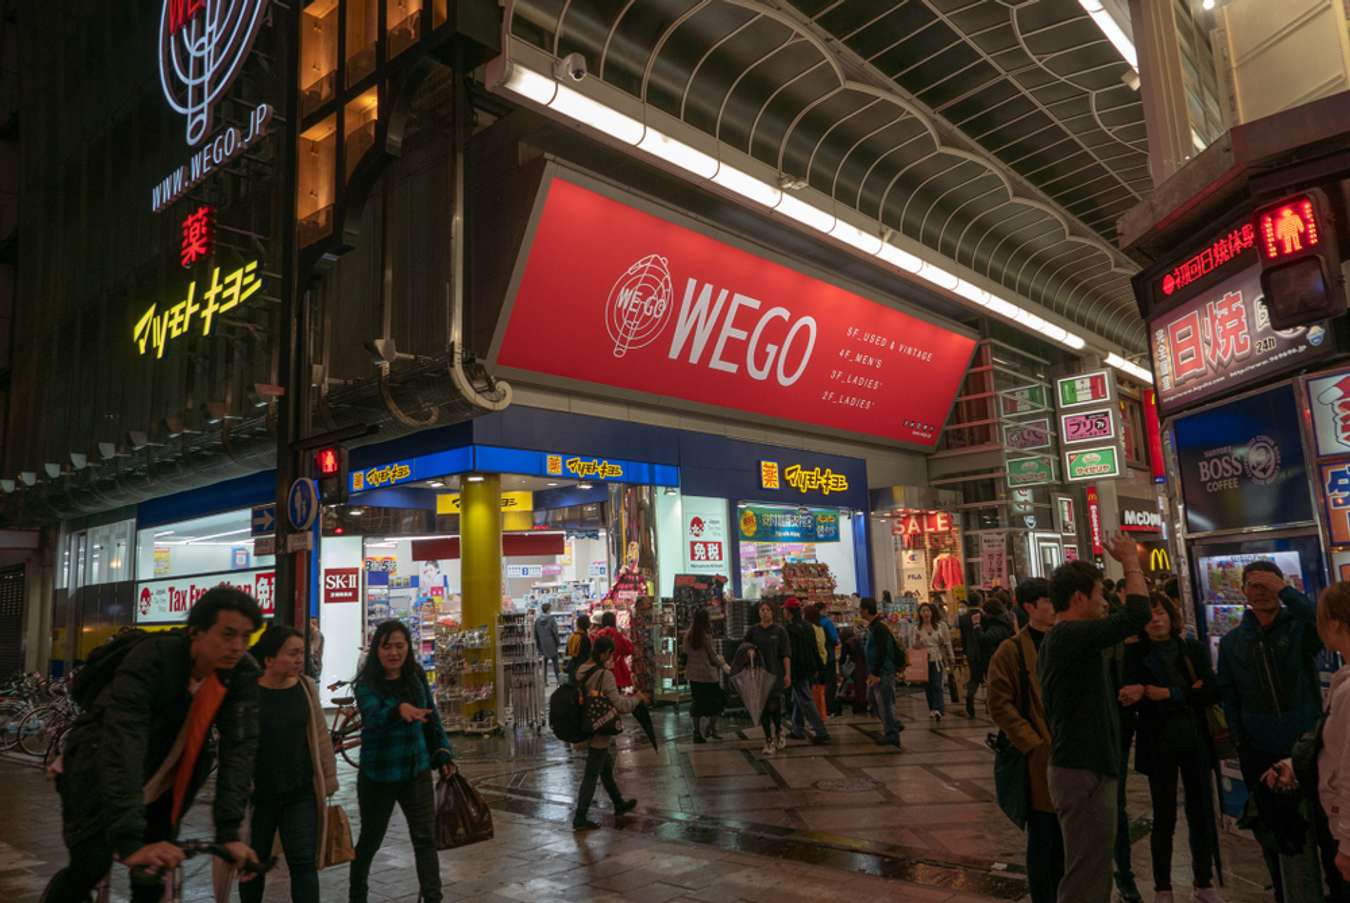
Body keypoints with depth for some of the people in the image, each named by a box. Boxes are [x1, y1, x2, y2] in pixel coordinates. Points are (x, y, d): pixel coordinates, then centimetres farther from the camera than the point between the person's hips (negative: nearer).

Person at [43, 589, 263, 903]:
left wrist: (229, 833, -32)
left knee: (157, 864, -1)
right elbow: (121, 745, -41)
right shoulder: (151, 658, -33)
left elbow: (239, 748, -23)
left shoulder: (243, 674, -20)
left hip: (158, 780, 4)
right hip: (97, 766, -4)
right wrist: (129, 842, -47)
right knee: (92, 864, -14)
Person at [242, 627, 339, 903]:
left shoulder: (306, 688, 0)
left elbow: (320, 737, 6)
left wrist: (328, 780, 7)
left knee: (304, 862, 1)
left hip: (301, 793, 2)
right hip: (258, 795, -2)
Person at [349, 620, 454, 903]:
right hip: (379, 775, -3)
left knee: (426, 838, 2)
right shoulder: (367, 684, -17)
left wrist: (443, 753, 7)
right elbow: (373, 718, -36)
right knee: (370, 839, 14)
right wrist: (399, 709, -56)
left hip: (417, 770, 3)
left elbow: (432, 717, 9)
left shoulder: (417, 676, -3)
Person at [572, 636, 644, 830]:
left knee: (606, 766, 24)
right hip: (599, 732, -8)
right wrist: (637, 698, -10)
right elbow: (620, 705, -26)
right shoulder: (605, 675, -23)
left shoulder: (582, 670, 0)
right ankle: (580, 818, 13)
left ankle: (619, 804, 41)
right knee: (591, 774, 4)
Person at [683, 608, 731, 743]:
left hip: (693, 674, 6)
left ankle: (697, 732, 15)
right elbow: (712, 656, -9)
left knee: (698, 702, 13)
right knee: (718, 700, 10)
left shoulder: (688, 635, 1)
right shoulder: (706, 636, -16)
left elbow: (685, 652, 8)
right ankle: (712, 727, 4)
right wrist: (723, 665, 7)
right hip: (707, 674, -6)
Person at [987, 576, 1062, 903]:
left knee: (1066, 839, 13)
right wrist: (1035, 745, -15)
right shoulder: (1010, 651, -8)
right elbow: (1000, 705, -11)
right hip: (1040, 759, -5)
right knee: (1042, 839, 4)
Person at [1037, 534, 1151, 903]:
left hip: (1079, 768, 11)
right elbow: (1138, 613, -22)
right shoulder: (1071, 635, -19)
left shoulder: (1059, 639, 13)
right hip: (1084, 774, -11)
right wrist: (1130, 561, -11)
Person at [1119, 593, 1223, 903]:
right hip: (1158, 745, -2)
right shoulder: (1134, 654, -4)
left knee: (1201, 814, 9)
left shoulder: (1194, 649, 2)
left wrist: (1169, 694, -16)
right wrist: (1187, 695, -19)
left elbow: (1212, 692, -7)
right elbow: (1139, 700, -10)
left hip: (1195, 742, 2)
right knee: (1164, 818, 4)